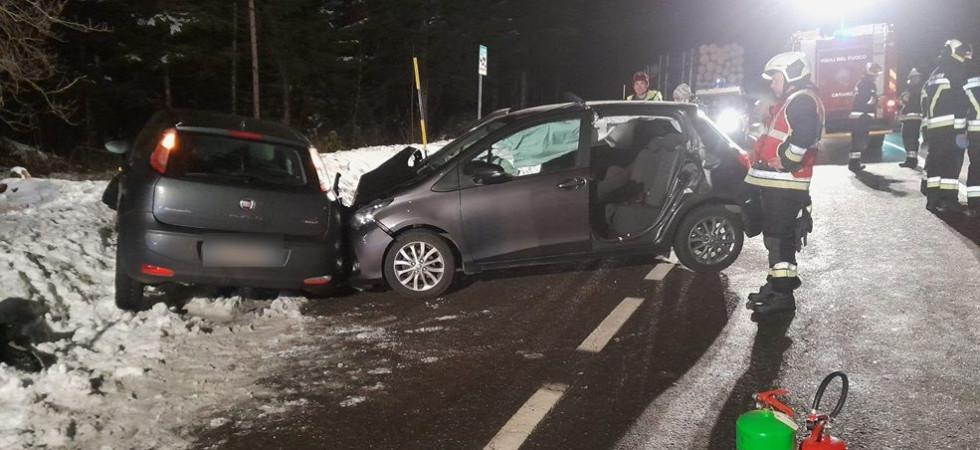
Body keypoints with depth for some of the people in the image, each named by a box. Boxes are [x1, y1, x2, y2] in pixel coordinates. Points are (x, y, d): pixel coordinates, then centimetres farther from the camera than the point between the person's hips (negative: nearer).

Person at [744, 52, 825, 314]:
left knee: (780, 237, -9)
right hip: (776, 182, 11)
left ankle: (782, 294, -6)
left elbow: (805, 135, -30)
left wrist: (785, 161, -22)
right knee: (775, 235, 18)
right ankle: (778, 281, 30)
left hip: (784, 183, -11)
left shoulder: (802, 100, -13)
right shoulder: (791, 101, 22)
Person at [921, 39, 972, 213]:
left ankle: (933, 198, 14)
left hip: (933, 128, 8)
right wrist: (961, 131, -16)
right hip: (951, 128, -8)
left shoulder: (933, 76, 18)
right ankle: (949, 200, -7)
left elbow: (925, 103, 18)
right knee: (952, 163, -5)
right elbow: (959, 103, -15)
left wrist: (926, 127, 20)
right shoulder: (956, 74, -8)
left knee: (936, 161, 12)